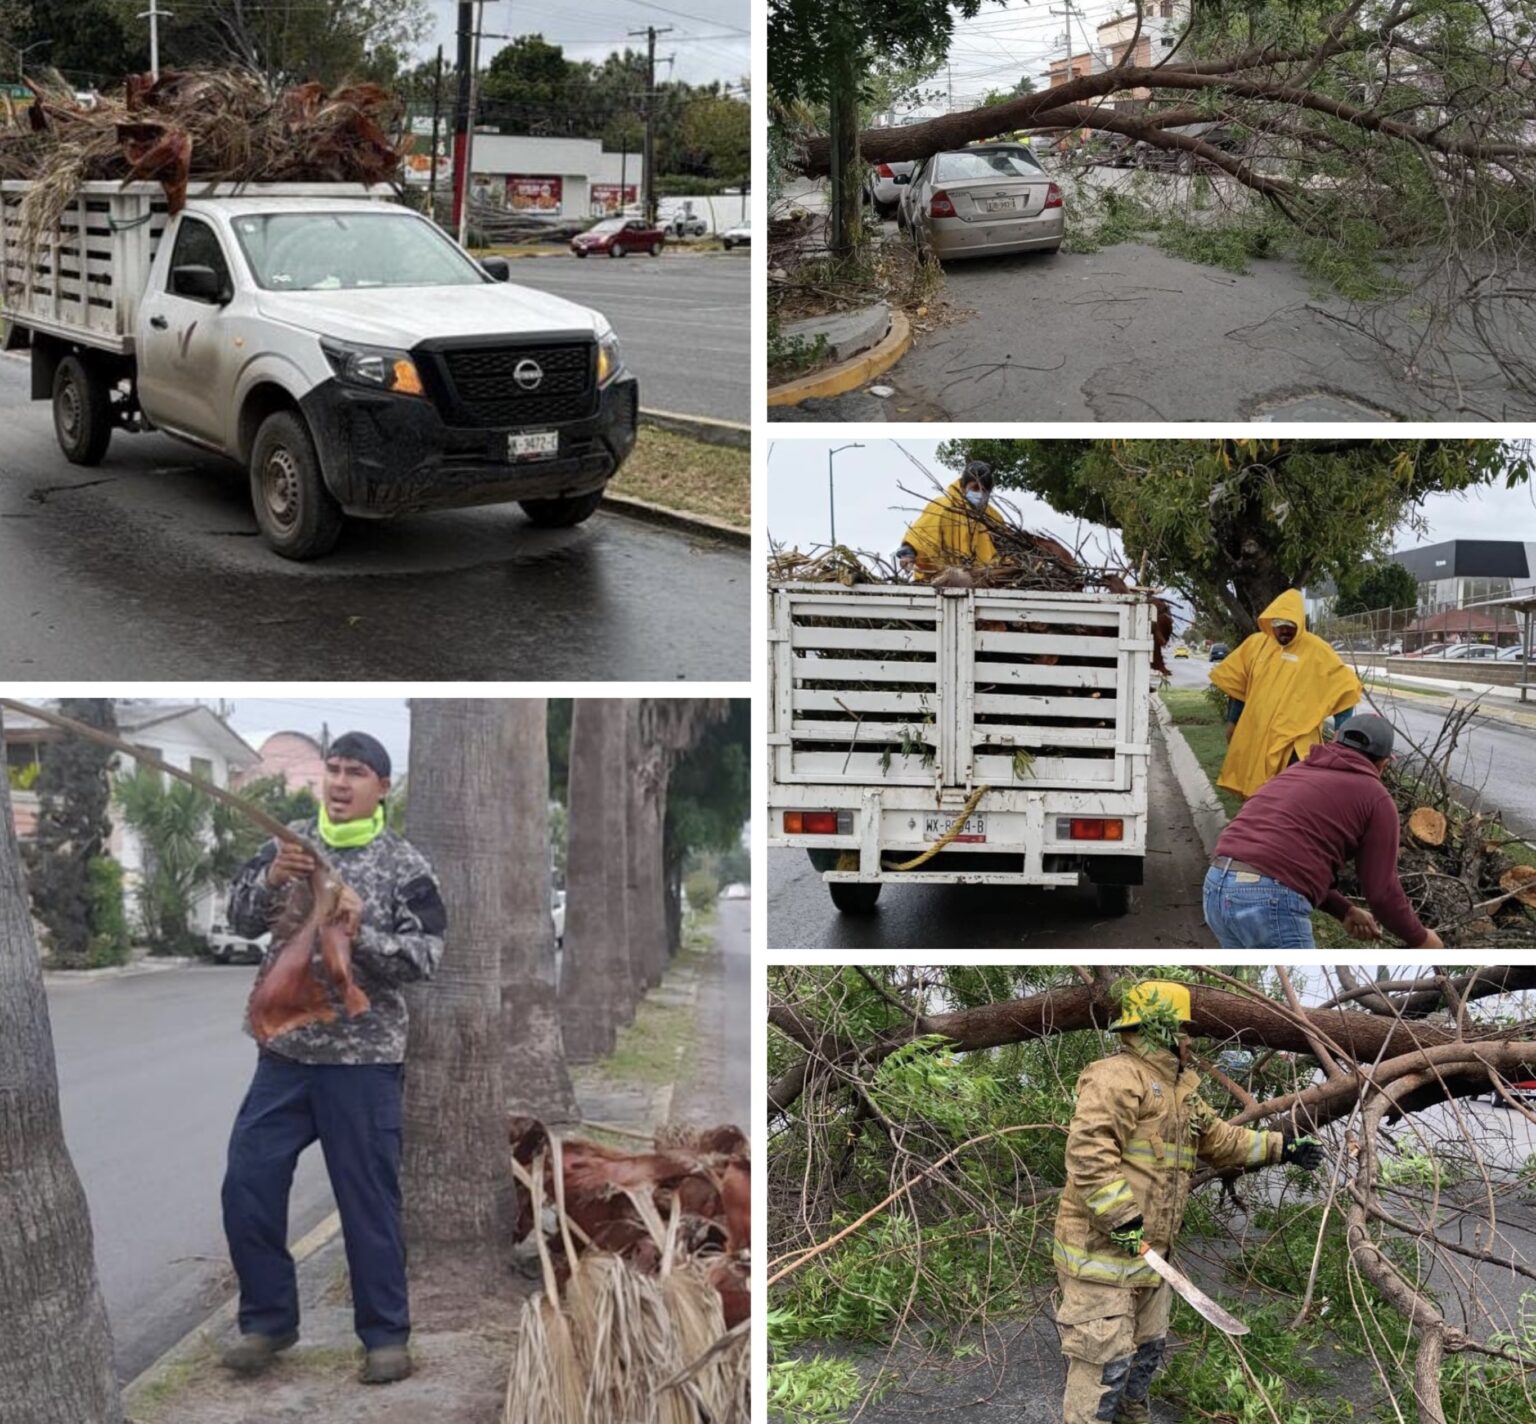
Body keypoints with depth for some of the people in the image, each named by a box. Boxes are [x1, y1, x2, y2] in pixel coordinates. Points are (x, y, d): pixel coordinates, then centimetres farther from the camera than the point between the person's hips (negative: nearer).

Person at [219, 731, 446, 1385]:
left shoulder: (403, 864, -5)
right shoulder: (290, 843, 6)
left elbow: (425, 956, -9)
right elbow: (242, 918, -2)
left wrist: (360, 933, -24)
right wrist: (271, 878, -22)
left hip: (363, 1059, -4)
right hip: (284, 1052, 4)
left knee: (368, 1197, 2)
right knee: (248, 1185, 4)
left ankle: (385, 1332, 16)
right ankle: (268, 1319, 21)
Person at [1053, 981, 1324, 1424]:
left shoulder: (1181, 1087, 16)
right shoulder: (1117, 1077, -17)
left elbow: (1219, 1140, 27)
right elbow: (1086, 1148, -27)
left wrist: (1280, 1146, 22)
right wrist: (1121, 1217, -28)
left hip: (1147, 1250, 10)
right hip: (1102, 1249, -10)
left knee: (1146, 1350, 22)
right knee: (1105, 1358, -8)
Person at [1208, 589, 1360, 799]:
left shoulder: (1316, 650, -6)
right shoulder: (1256, 643, 5)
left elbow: (1342, 689, -3)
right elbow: (1236, 684, 16)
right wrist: (1232, 722, 18)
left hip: (1295, 741, -4)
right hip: (1255, 735, 4)